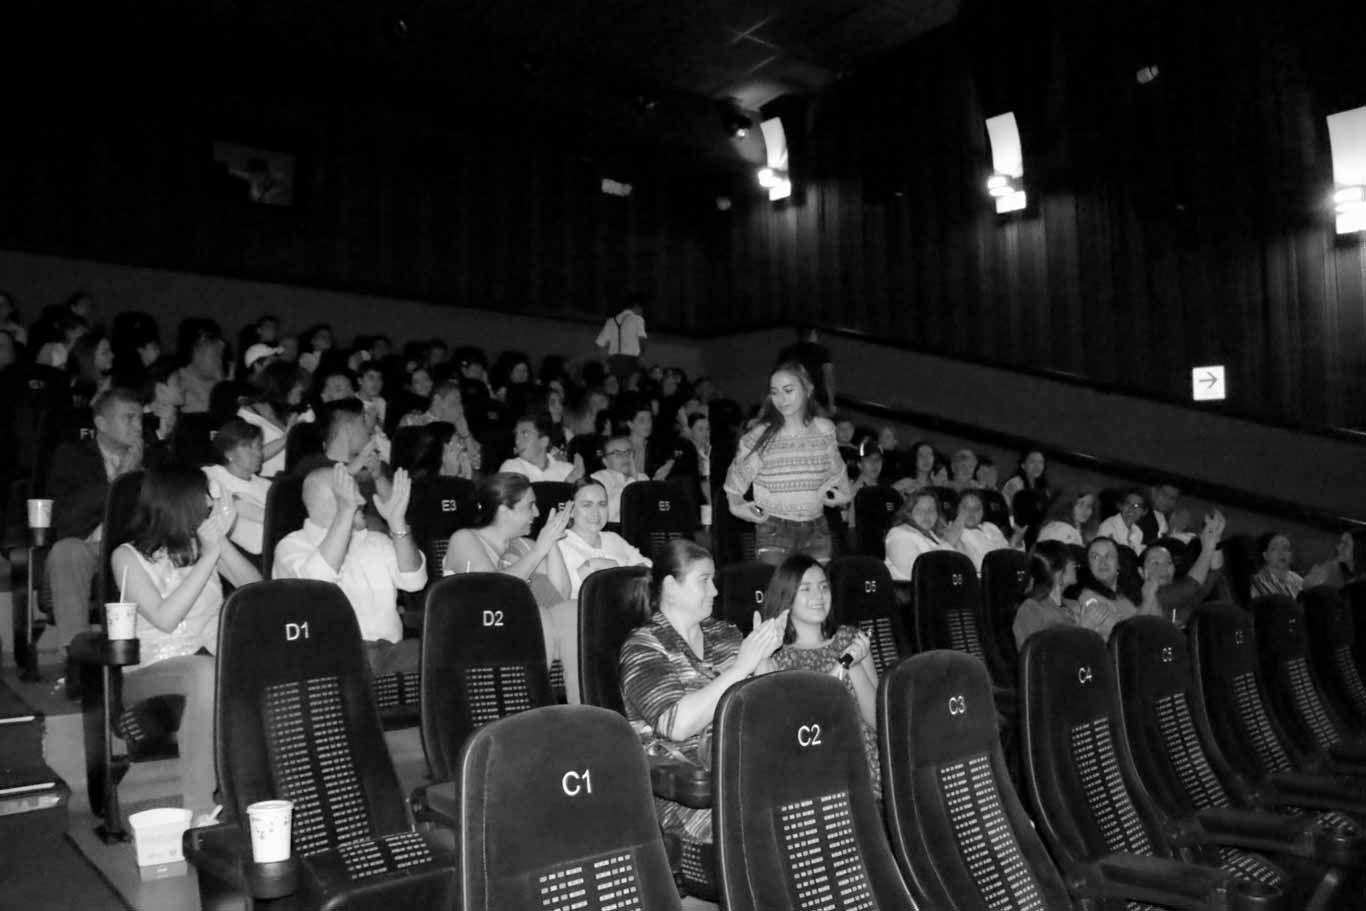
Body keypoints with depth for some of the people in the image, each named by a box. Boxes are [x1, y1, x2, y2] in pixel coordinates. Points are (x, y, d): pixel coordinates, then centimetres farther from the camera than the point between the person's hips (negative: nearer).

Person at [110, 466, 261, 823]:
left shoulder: (201, 545, 10)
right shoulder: (128, 556, -2)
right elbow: (165, 618, -17)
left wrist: (222, 542, -10)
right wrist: (209, 555, -17)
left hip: (208, 656, 4)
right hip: (150, 670, -4)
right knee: (205, 672, -37)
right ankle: (199, 810, -30)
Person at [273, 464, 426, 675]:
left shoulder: (377, 542, 21)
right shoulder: (292, 545, 7)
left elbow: (414, 581, 5)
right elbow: (317, 578, -16)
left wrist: (397, 521, -6)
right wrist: (346, 512, -18)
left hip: (387, 650, 4)